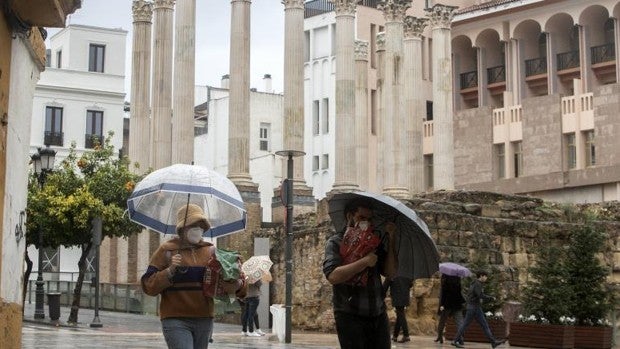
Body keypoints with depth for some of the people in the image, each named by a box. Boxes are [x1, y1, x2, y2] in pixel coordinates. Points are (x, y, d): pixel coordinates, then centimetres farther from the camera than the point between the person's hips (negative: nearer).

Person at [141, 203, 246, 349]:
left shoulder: (211, 251, 11)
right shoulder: (166, 250, 1)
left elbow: (226, 281, 6)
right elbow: (148, 286, -2)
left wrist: (238, 285, -16)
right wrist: (170, 271, -17)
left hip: (204, 321, 4)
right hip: (176, 321, -4)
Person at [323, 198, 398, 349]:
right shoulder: (336, 242, -2)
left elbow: (390, 273, 5)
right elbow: (333, 276, -19)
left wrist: (390, 240, -1)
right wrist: (365, 262, -20)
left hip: (379, 316, 5)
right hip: (350, 317, -5)